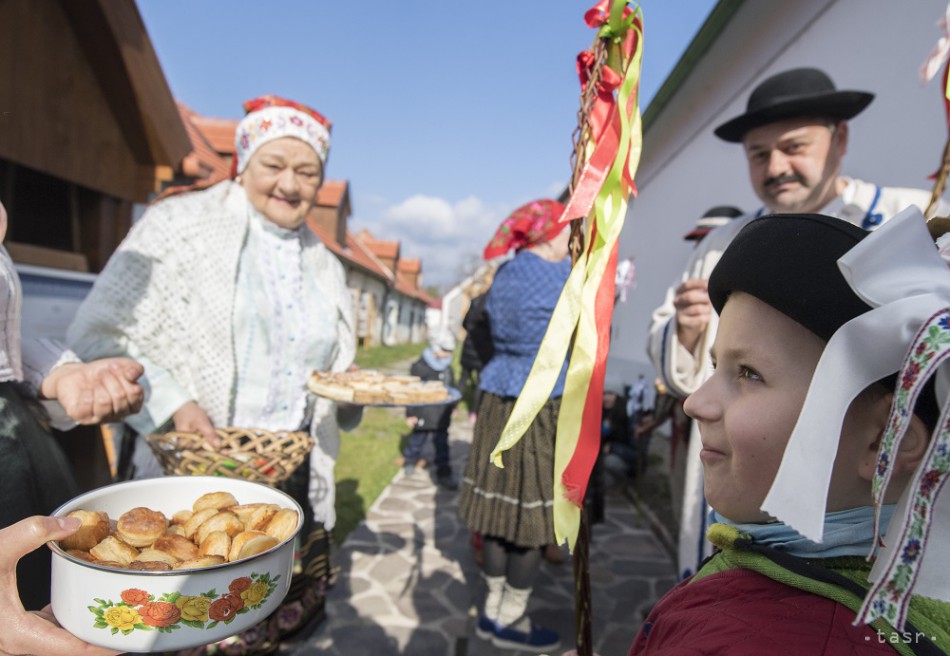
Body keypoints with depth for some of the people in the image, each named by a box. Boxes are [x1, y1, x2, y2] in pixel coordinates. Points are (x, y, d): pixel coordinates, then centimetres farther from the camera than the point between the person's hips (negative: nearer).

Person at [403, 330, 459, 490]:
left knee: (442, 443, 8)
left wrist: (452, 407, 22)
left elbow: (452, 389, 18)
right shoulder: (419, 367, -13)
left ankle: (444, 473, 15)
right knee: (418, 439, 12)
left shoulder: (448, 369, 5)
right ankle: (410, 460, 40)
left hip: (442, 415, 5)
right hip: (423, 415, -5)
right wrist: (410, 413, -11)